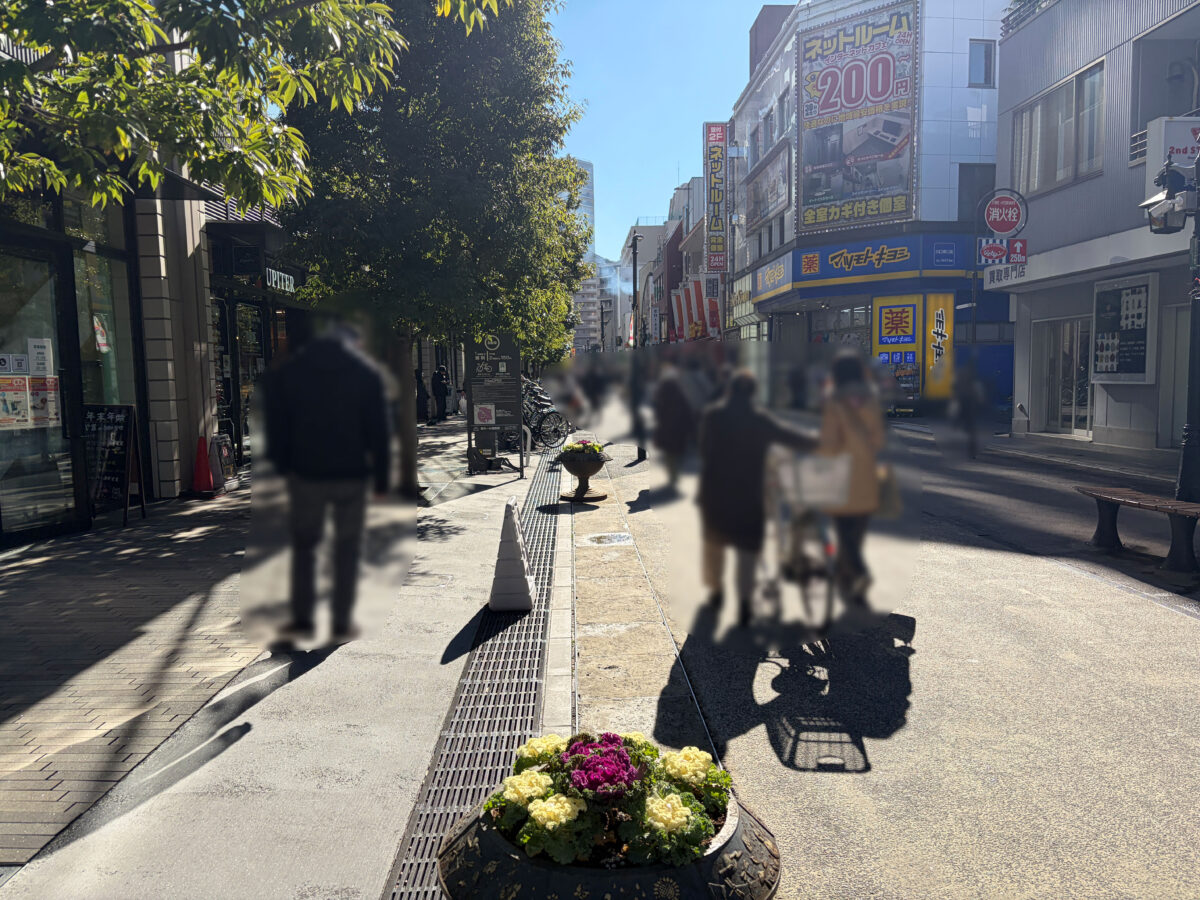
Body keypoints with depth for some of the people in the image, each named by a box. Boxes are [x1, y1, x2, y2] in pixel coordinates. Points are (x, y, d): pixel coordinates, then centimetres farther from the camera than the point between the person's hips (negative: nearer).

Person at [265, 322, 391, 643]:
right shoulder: (367, 372, -2)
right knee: (347, 549, 9)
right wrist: (381, 478, 0)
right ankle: (342, 624, 11)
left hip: (305, 473, 2)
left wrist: (282, 466, 12)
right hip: (351, 475, -1)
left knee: (304, 545, 15)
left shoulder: (289, 370, 4)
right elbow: (379, 431, -4)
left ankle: (302, 621, 14)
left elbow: (276, 425, 5)